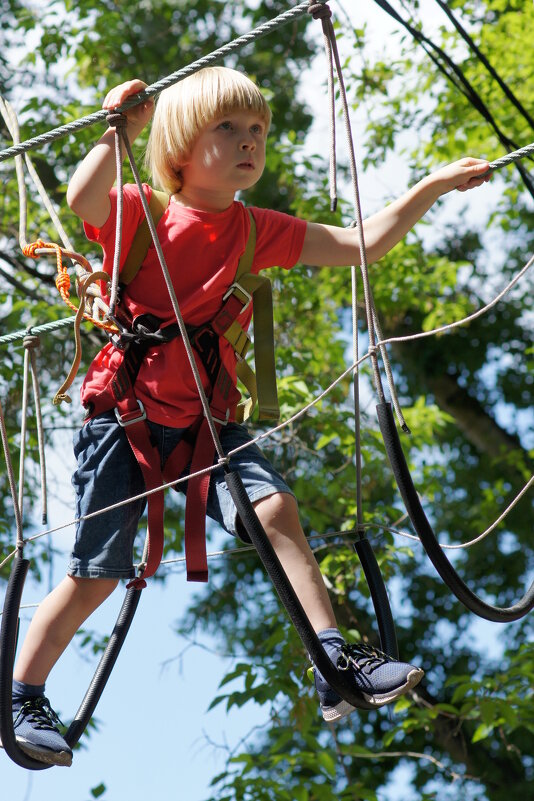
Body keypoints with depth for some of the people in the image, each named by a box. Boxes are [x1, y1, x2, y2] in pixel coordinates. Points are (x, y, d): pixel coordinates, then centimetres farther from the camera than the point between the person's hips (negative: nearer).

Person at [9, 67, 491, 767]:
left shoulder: (255, 230, 6)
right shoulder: (141, 215, -7)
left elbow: (361, 245, 6)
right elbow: (83, 200, -31)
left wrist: (432, 188, -1)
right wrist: (118, 127, -21)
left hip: (205, 418, 4)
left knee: (274, 506, -20)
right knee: (98, 574, -1)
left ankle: (336, 667, -16)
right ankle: (22, 700, 17)